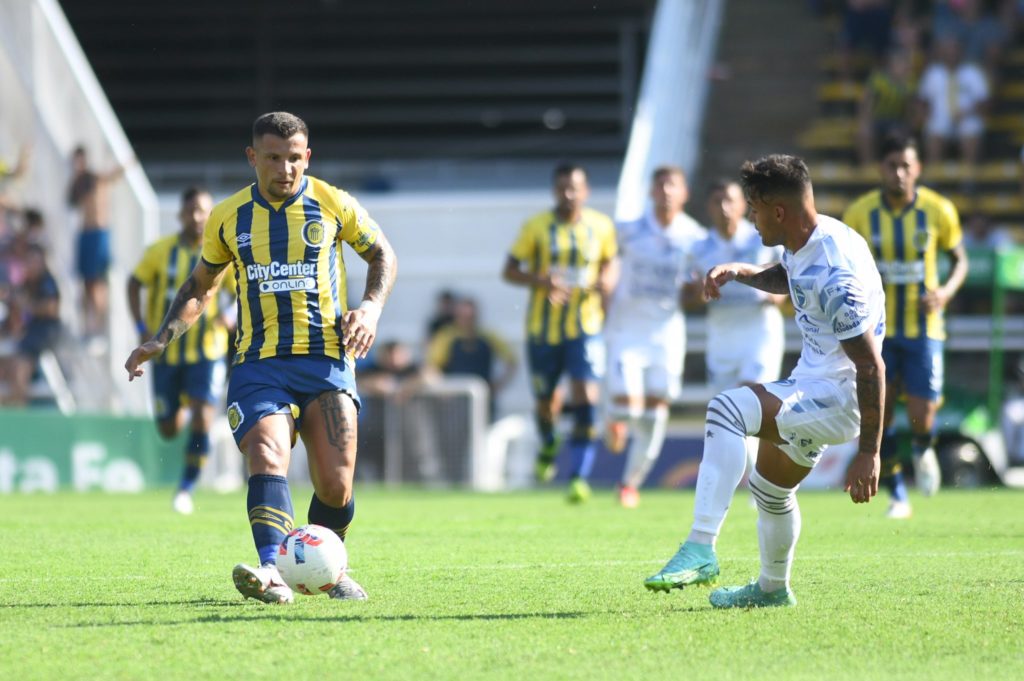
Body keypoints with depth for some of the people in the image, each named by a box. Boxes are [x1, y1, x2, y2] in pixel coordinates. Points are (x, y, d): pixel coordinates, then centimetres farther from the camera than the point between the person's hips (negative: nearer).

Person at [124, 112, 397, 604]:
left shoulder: (333, 205, 4)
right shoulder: (228, 218, 9)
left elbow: (383, 255, 16)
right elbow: (201, 285, 22)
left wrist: (372, 306, -3)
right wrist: (161, 339, 10)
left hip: (326, 357, 0)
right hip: (258, 363, 0)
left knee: (335, 485, -6)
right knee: (267, 459, -24)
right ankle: (272, 571, -43)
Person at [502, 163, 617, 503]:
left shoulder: (602, 227, 2)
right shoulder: (536, 226, -3)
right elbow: (509, 270, -1)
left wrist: (606, 282, -6)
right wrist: (540, 280, -20)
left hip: (585, 326, 0)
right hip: (543, 327, 0)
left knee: (585, 399, -16)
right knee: (546, 401, 12)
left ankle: (578, 477, -16)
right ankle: (548, 445, 47)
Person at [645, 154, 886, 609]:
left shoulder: (836, 276, -28)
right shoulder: (805, 242, 1)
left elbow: (871, 368, -25)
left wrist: (869, 453, -24)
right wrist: (739, 272, 9)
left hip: (839, 397, -10)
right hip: (810, 384, 10)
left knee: (727, 410, -30)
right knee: (771, 489, 28)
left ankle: (700, 550, -32)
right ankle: (773, 589, 51)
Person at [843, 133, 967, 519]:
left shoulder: (938, 211, -6)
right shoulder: (860, 213, -5)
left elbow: (959, 259, 7)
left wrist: (947, 291, -13)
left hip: (923, 326, -1)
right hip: (877, 330, 1)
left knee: (921, 421, -7)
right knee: (879, 413, -5)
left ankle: (923, 451, 31)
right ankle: (897, 497, 12)